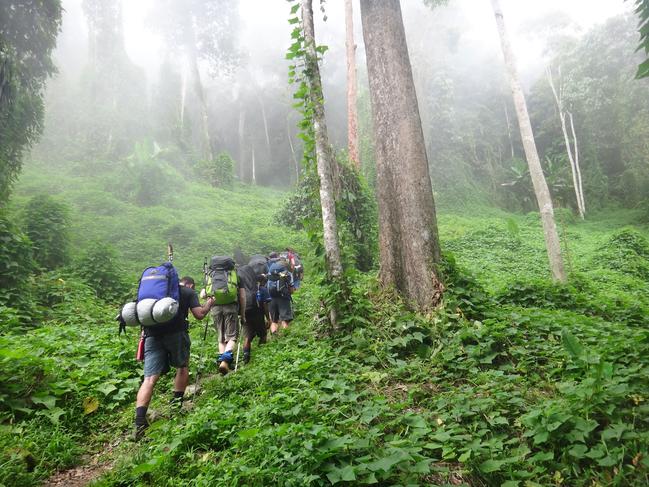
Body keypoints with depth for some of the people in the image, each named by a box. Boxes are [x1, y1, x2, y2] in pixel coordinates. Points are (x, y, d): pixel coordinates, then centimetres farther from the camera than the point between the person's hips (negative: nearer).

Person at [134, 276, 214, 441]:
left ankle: (139, 421, -14)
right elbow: (199, 314, 3)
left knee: (150, 378, -2)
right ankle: (177, 403, 21)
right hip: (176, 332, -3)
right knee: (183, 366, 22)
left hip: (152, 334, 4)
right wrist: (209, 304, 21)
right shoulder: (189, 292, 13)